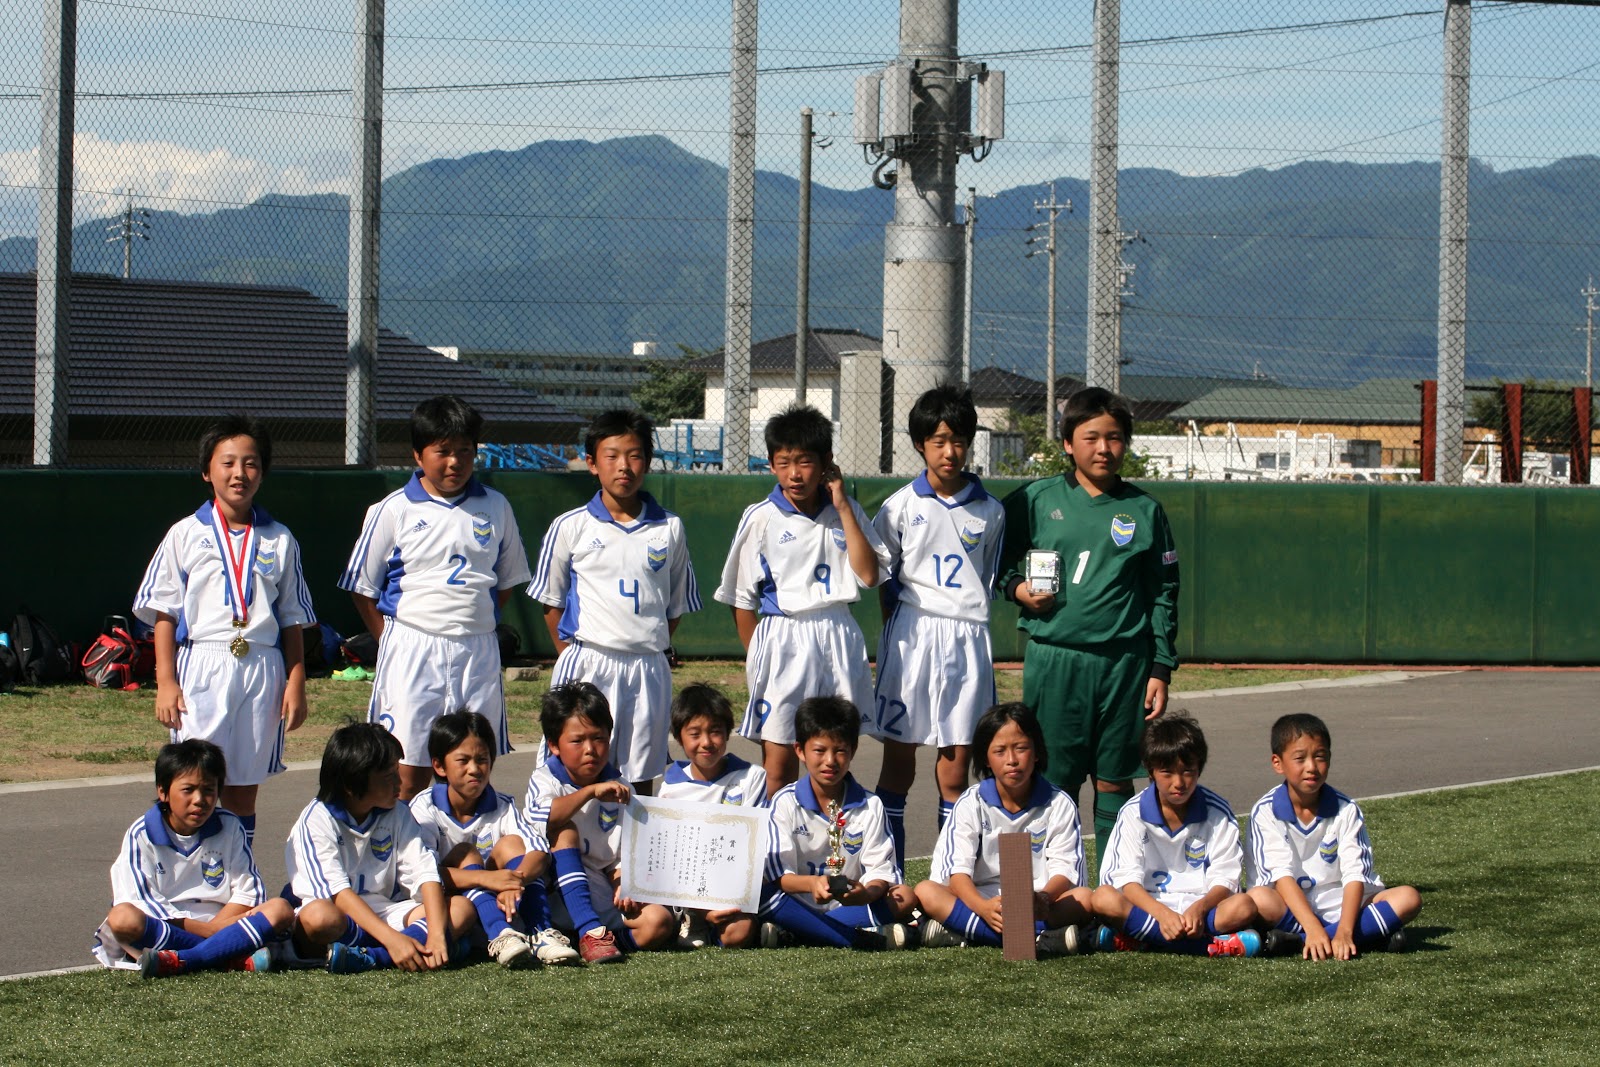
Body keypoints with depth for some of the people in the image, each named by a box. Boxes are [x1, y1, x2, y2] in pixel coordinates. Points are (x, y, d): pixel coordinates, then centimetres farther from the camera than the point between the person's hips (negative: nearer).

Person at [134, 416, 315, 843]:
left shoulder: (279, 541, 10)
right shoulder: (186, 535, 5)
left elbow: (293, 620, 12)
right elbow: (164, 614, 3)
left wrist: (296, 682, 4)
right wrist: (165, 682, -4)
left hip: (262, 671, 2)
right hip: (200, 668, -2)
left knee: (243, 790, 7)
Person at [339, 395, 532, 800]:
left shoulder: (495, 508, 8)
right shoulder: (394, 512, 0)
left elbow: (508, 580, 18)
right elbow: (363, 589, 4)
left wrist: (473, 625, 7)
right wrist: (395, 642, -2)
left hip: (478, 653, 3)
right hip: (412, 653, -3)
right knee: (410, 775, -4)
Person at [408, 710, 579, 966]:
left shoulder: (502, 807, 1)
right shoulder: (425, 808, -11)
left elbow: (540, 852, -15)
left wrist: (516, 881, -39)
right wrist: (486, 878, -40)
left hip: (495, 902, 3)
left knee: (511, 844, -16)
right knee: (465, 853, -24)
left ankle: (542, 935, -33)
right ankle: (500, 936, -47)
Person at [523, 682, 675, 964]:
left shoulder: (618, 791, 12)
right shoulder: (545, 779, 2)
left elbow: (622, 855, 10)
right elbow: (539, 818, -23)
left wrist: (622, 887, -12)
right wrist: (591, 791, -31)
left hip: (602, 896, 2)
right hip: (557, 892, -2)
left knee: (657, 923, -24)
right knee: (565, 832, -31)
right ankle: (589, 929, -38)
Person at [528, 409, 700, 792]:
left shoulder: (669, 528, 7)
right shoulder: (571, 527, 2)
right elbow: (552, 600, 8)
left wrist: (653, 646, 8)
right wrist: (571, 655, 3)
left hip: (648, 668, 2)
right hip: (587, 668, -2)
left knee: (641, 778, 6)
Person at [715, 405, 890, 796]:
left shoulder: (846, 512, 7)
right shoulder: (761, 518, 0)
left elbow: (869, 574, -6)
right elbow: (742, 599, 5)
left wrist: (843, 508, -6)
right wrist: (756, 656, 1)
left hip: (839, 637, 3)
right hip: (782, 637, -2)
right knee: (778, 767, -4)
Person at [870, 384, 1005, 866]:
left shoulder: (989, 512, 7)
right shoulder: (901, 507, 2)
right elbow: (881, 578, 9)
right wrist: (898, 631, 4)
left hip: (968, 641, 1)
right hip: (911, 638, -1)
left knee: (955, 770, 3)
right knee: (898, 762, 1)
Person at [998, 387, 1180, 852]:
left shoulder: (1144, 511, 8)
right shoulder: (1035, 500, 5)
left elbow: (1163, 595, 10)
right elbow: (1001, 561, 16)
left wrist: (1161, 670, 6)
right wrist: (1018, 588, -6)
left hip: (1124, 661, 1)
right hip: (1052, 657, -1)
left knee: (1114, 780, 5)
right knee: (1055, 781, 1)